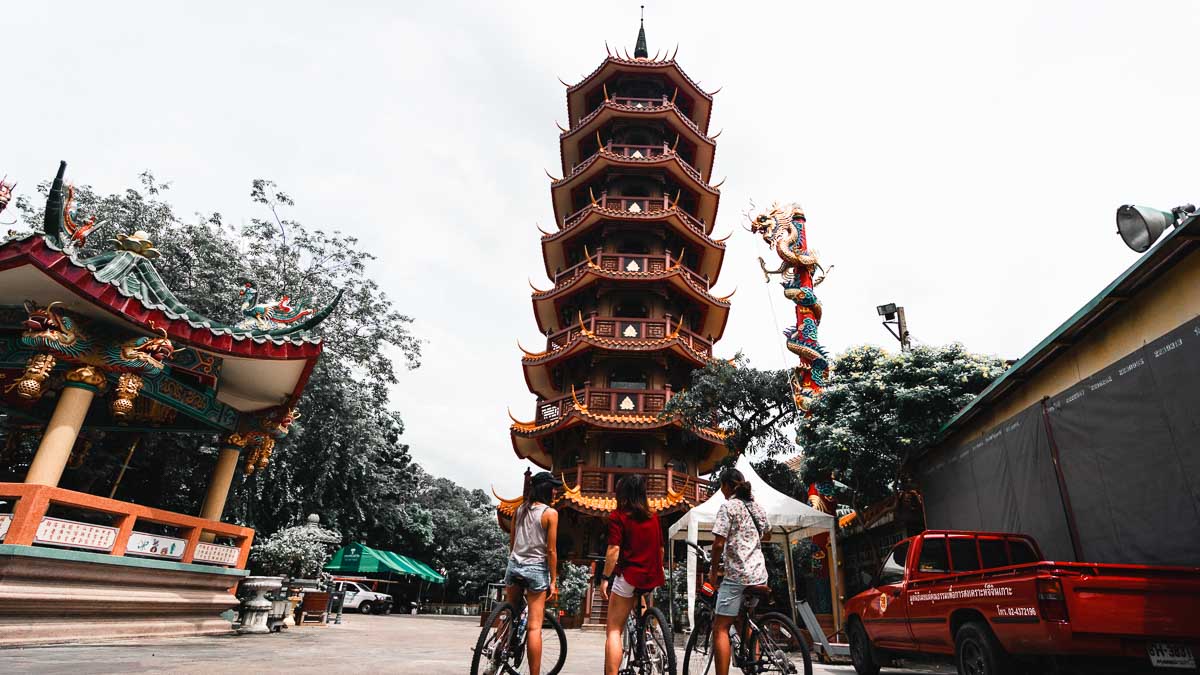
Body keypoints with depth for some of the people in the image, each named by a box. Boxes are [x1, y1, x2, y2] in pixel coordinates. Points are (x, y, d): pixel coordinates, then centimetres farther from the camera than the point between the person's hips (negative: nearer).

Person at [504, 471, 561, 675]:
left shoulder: (519, 510, 6)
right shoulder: (550, 513, -9)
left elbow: (511, 542, 10)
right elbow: (551, 550, -9)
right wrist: (553, 581, -4)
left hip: (514, 566, 5)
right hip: (536, 569, -5)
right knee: (534, 627, 0)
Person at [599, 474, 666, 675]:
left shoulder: (618, 516, -6)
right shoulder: (653, 516, 9)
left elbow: (614, 550, -14)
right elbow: (661, 549, 14)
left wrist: (605, 578, -9)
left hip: (629, 576, -6)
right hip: (651, 577, 6)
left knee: (614, 630, -1)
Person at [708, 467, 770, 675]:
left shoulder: (728, 506, -9)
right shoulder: (757, 507, 13)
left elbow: (719, 543, -16)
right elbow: (767, 534, 32)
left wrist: (713, 570, -3)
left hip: (737, 574, -8)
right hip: (759, 574, 8)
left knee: (720, 628, -4)